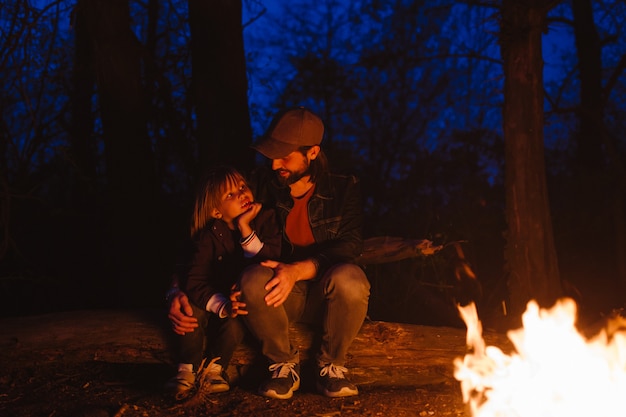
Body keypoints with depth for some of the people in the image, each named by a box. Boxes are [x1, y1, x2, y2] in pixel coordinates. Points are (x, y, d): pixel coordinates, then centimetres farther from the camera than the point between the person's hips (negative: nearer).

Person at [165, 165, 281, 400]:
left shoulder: (266, 219, -11)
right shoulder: (210, 236, -11)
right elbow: (195, 281, -21)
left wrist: (245, 228, -29)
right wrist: (223, 306, -37)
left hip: (247, 303, -1)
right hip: (216, 304, 1)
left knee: (235, 322, -32)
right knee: (192, 306, -28)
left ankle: (215, 368, -7)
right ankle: (188, 370, -13)